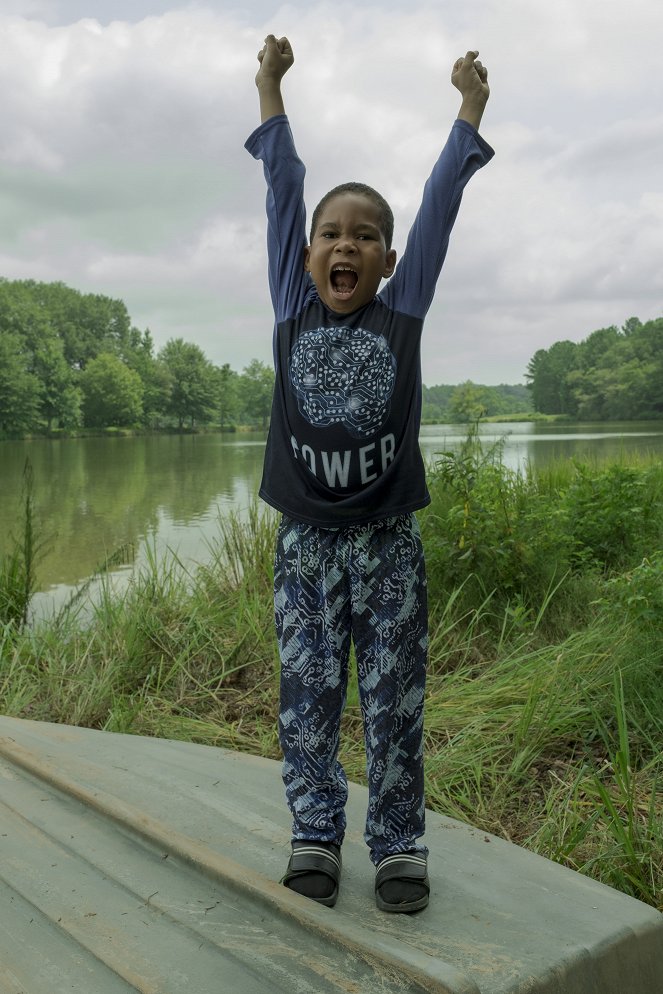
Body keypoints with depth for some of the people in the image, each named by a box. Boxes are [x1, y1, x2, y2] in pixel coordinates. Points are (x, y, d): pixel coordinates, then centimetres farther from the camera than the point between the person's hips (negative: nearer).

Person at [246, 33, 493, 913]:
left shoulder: (403, 311, 2)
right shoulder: (292, 309, 3)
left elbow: (441, 202, 6)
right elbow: (284, 191, 7)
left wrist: (470, 106, 12)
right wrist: (270, 86, 14)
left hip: (388, 544, -1)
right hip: (305, 544, 1)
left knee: (394, 706, 7)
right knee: (308, 700, 9)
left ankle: (400, 843, 21)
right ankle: (316, 834, 25)